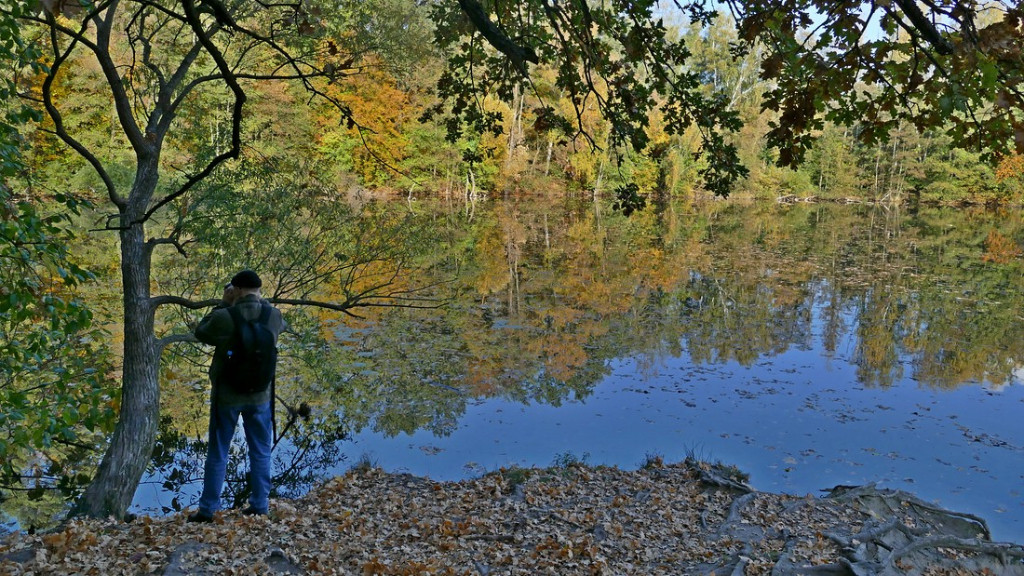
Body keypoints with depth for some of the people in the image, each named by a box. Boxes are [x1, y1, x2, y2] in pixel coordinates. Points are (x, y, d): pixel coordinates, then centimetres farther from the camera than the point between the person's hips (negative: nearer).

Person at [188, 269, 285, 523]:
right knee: (260, 453, 14)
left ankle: (208, 509, 18)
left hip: (226, 395, -2)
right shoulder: (274, 316, -10)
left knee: (217, 454, 11)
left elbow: (201, 332, 0)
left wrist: (224, 304, 0)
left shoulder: (225, 317, -19)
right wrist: (260, 300, 7)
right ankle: (259, 506, 18)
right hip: (260, 395, 2)